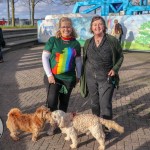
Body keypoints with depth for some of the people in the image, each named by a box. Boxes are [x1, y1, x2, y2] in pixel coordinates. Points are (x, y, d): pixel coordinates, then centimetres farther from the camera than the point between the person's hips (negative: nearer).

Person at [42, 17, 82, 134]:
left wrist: (78, 75, 11)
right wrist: (49, 74, -10)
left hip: (69, 78, 2)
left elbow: (78, 61, 9)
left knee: (64, 102, 12)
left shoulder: (75, 43, 1)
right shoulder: (53, 40, -5)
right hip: (53, 77, -2)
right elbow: (44, 57, -5)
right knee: (51, 102, -7)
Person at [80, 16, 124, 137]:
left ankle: (106, 128, 11)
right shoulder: (88, 42, 4)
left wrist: (115, 69, -12)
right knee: (94, 103, 15)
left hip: (106, 78, -4)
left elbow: (120, 56, 2)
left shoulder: (112, 40, -8)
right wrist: (82, 75, 11)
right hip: (91, 77, 4)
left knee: (105, 104, -4)